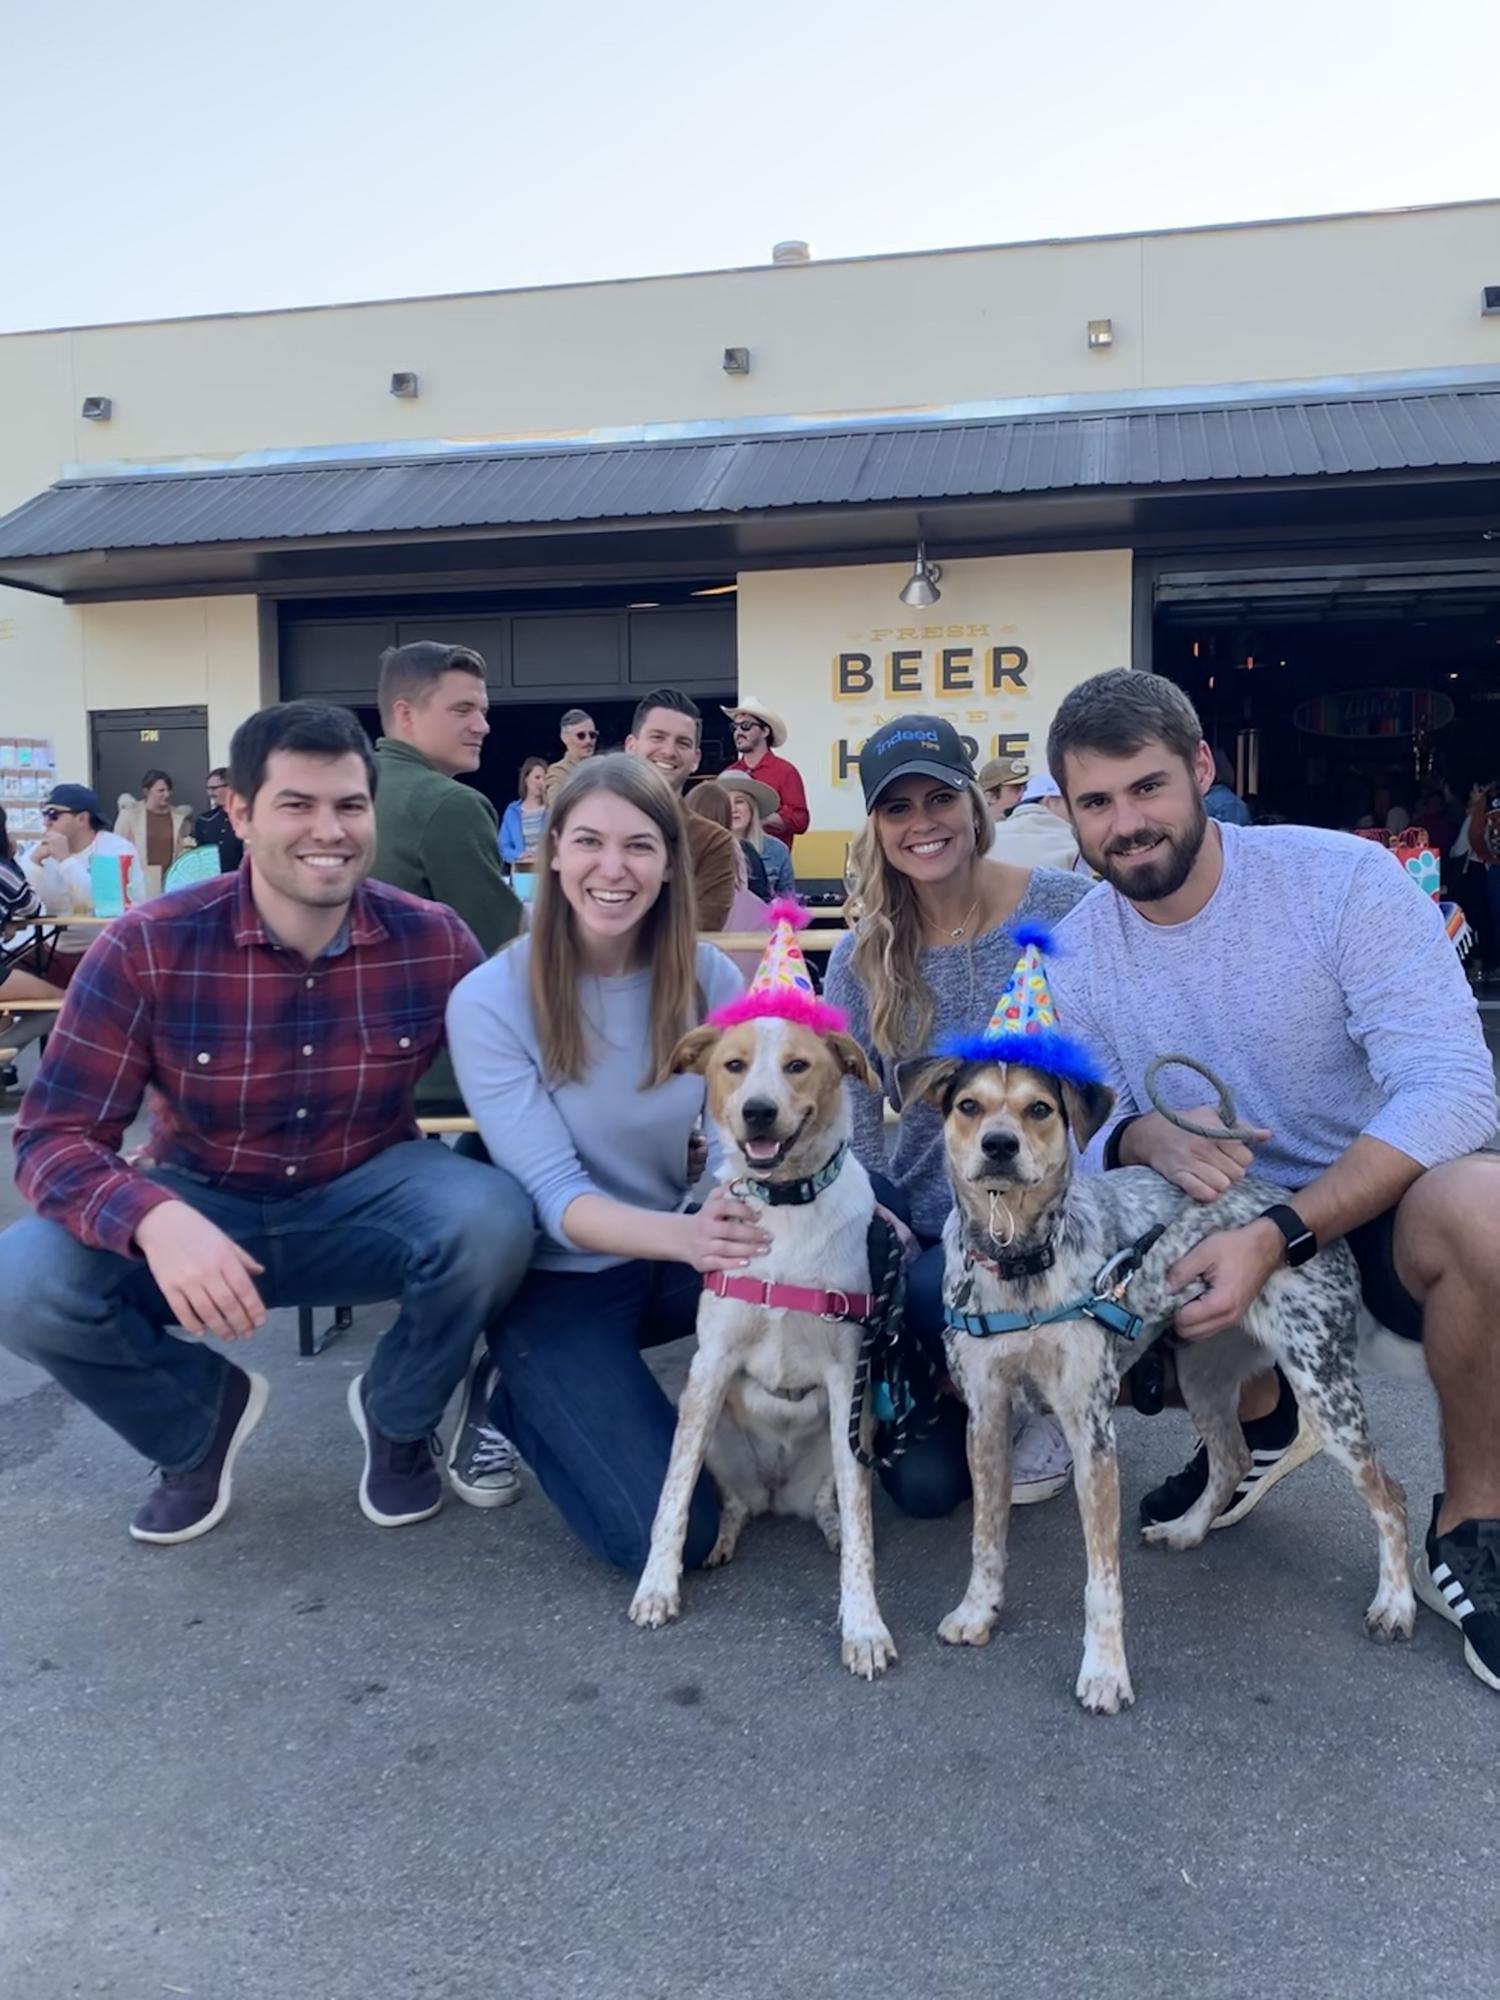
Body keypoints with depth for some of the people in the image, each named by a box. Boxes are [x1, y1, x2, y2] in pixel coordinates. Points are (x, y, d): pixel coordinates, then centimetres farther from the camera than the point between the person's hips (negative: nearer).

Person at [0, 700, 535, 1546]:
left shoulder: (434, 941, -13)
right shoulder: (146, 948, -18)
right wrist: (155, 1219, -41)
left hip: (367, 1198, 0)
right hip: (202, 1207, 0)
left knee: (494, 1219, -31)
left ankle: (399, 1417, 3)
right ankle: (202, 1416, 8)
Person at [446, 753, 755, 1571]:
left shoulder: (707, 975, -7)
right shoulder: (489, 1001, -19)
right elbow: (556, 1198, -24)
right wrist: (686, 1235, -43)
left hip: (681, 1249, 4)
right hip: (559, 1280, -4)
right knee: (670, 1533, -19)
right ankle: (521, 1398, 10)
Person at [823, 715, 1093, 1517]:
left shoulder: (1066, 908, -9)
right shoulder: (863, 954, 0)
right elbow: (852, 1117, 1)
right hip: (924, 1223, 3)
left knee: (936, 1299, -33)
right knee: (926, 1482, -11)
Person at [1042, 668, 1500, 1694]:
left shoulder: (1342, 878, -17)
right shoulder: (1079, 942, -4)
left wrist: (1275, 1237, -35)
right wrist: (1142, 1137, -27)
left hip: (1382, 1208, -4)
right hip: (1219, 1234, 4)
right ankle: (1259, 1419, 14)